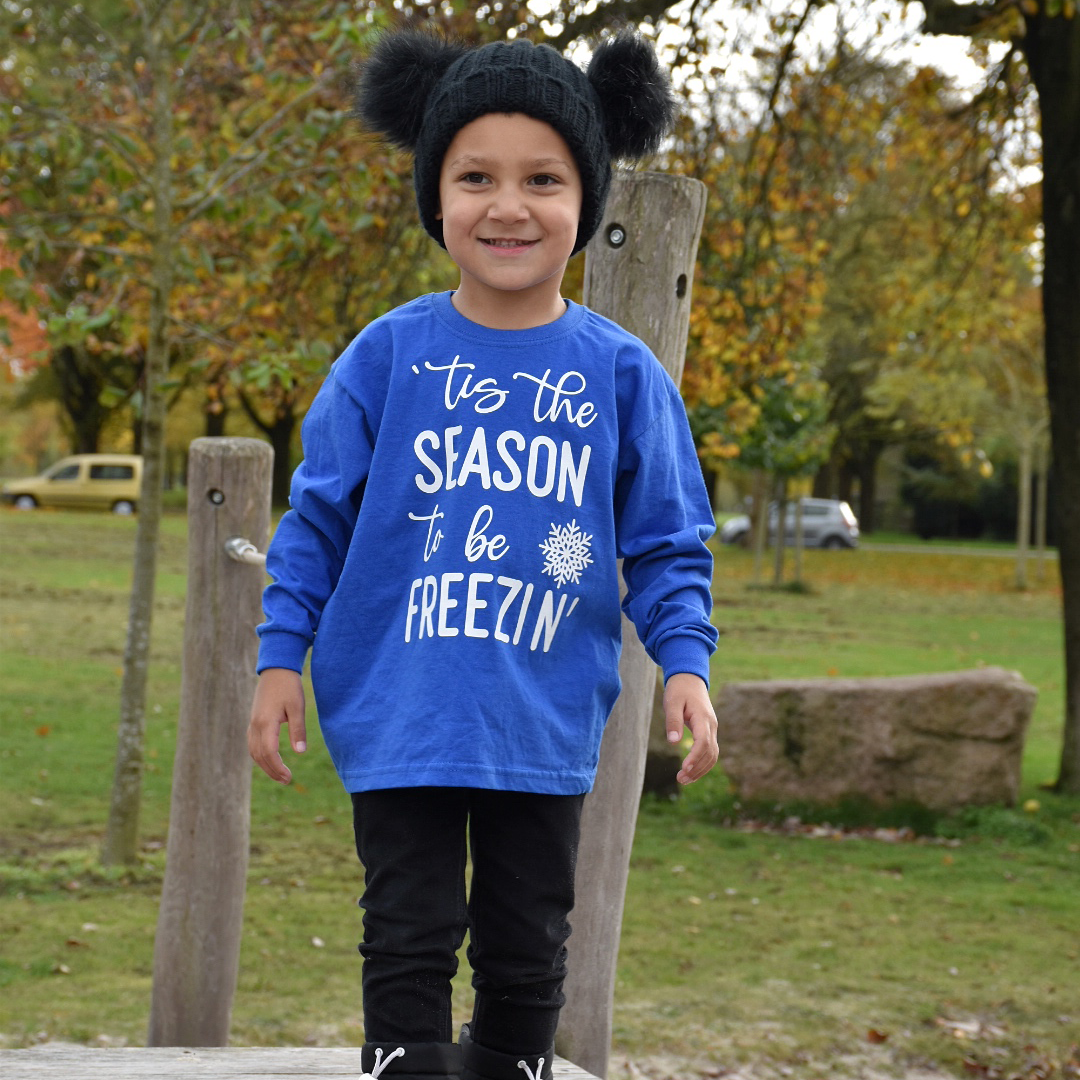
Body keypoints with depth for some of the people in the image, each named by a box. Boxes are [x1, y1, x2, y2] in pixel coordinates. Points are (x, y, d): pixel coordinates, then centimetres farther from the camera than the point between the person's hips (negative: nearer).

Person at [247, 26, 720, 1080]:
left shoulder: (620, 372, 0)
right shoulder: (389, 355, -2)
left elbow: (666, 541, 5)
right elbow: (317, 513, 4)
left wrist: (685, 659, -7)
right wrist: (280, 655, 1)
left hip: (545, 725, 1)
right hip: (399, 713, -1)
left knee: (527, 952, 13)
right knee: (411, 942, 1)